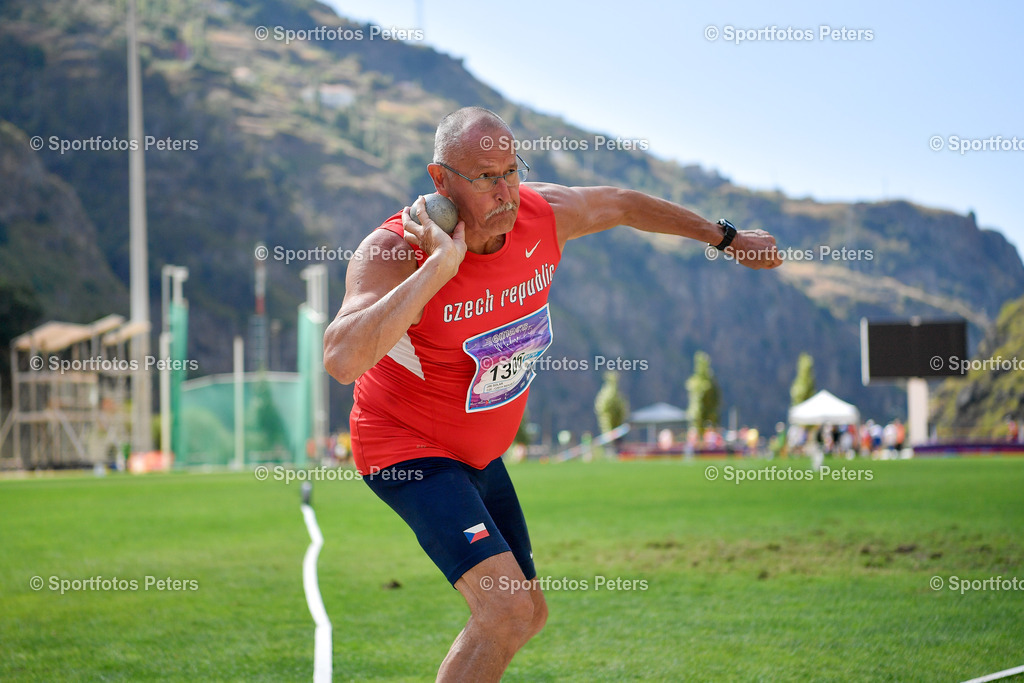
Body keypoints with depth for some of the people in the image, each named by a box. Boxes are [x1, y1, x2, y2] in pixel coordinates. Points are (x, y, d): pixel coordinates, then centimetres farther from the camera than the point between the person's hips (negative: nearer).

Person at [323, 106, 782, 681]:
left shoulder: (543, 215, -12)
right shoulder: (395, 252, -29)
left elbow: (623, 205, 11)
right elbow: (342, 360, -46)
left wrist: (728, 238, 21)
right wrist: (441, 264, -43)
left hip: (479, 454, 8)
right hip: (409, 453, -8)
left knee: (527, 613, 16)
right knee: (506, 610, -24)